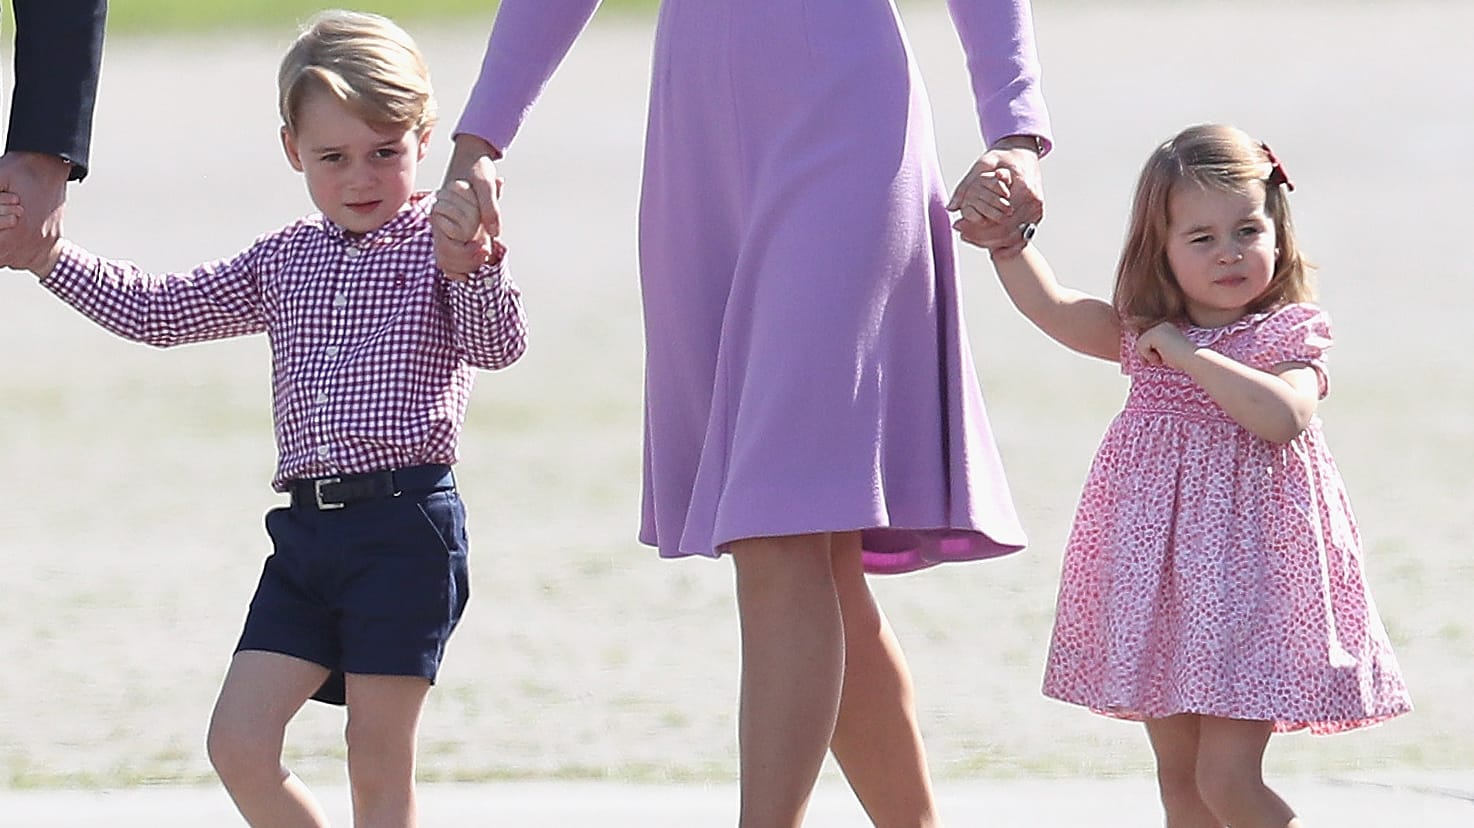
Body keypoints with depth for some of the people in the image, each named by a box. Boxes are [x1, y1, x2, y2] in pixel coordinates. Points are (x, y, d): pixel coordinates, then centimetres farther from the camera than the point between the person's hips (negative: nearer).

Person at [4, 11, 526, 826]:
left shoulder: (443, 242, 0)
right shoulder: (285, 260, 16)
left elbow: (497, 345, -16)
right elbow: (154, 311, 21)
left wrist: (476, 262, -35)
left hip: (406, 522, -6)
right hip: (307, 529, 6)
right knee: (239, 744, -2)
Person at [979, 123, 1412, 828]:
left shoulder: (1287, 338, -5)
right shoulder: (1141, 335, 9)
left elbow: (1283, 415, -25)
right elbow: (1048, 303, 0)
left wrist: (1190, 355, -21)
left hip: (1245, 573, -6)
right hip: (1158, 573, 6)